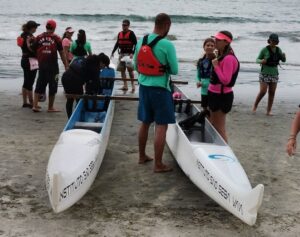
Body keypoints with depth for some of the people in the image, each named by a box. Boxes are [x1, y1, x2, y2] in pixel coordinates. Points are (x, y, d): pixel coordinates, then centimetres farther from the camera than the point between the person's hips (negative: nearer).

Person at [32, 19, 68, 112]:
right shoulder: (56, 38, -4)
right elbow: (62, 53, -2)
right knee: (52, 86, 6)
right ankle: (50, 107, 10)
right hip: (53, 66, -3)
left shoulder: (39, 37, 4)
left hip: (41, 65, 4)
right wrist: (66, 65, 4)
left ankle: (35, 105, 8)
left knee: (39, 85, 12)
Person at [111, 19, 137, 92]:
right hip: (121, 54, 6)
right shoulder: (120, 34, 14)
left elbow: (135, 44, -8)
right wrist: (113, 52, 16)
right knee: (122, 70, 5)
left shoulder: (131, 33, -4)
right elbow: (117, 44, 22)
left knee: (130, 69, -10)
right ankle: (125, 85, 11)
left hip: (129, 54, -6)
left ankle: (133, 85, -5)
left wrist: (132, 53, -18)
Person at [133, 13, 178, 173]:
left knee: (145, 123, 19)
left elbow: (135, 66, 11)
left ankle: (142, 156, 31)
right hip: (160, 89, -7)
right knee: (161, 126, 0)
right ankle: (158, 164, 3)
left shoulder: (141, 41, 2)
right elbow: (174, 70, -10)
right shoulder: (167, 45, -17)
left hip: (143, 87, 7)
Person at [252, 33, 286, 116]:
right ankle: (255, 106, 10)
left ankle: (269, 110, 9)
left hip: (274, 74, 4)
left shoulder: (278, 49, 3)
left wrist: (284, 56, -19)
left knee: (272, 93, 2)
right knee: (262, 92, -11)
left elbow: (283, 60, 5)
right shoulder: (264, 49, -10)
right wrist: (261, 61, -26)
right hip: (264, 74, -4)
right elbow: (257, 60, -2)